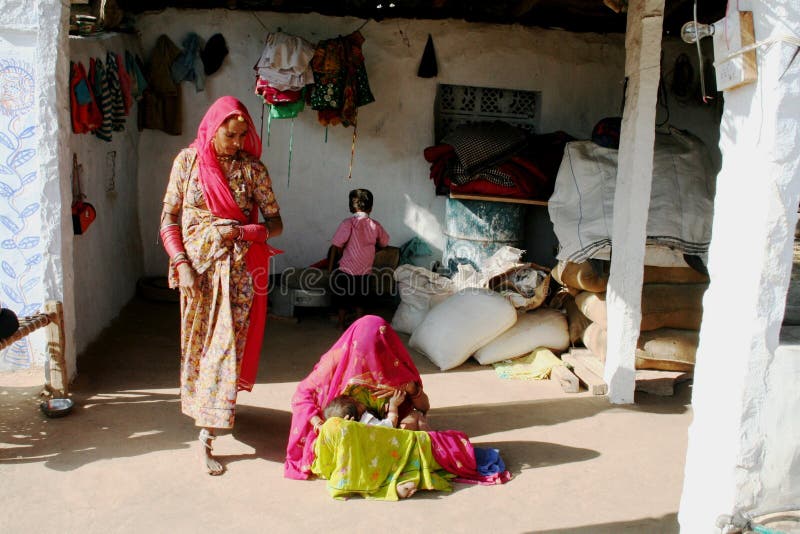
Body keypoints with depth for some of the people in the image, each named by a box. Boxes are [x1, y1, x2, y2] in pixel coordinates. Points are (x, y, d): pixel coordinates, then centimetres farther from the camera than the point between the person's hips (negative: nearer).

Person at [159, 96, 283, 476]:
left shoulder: (252, 167, -2)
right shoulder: (188, 160, 0)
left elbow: (275, 222, -1)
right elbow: (169, 218, 1)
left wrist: (241, 232, -20)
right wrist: (182, 264, -10)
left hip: (239, 269, -1)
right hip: (198, 266, 1)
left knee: (227, 343, -4)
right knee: (197, 341, 10)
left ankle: (207, 434, 2)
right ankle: (205, 409, 30)